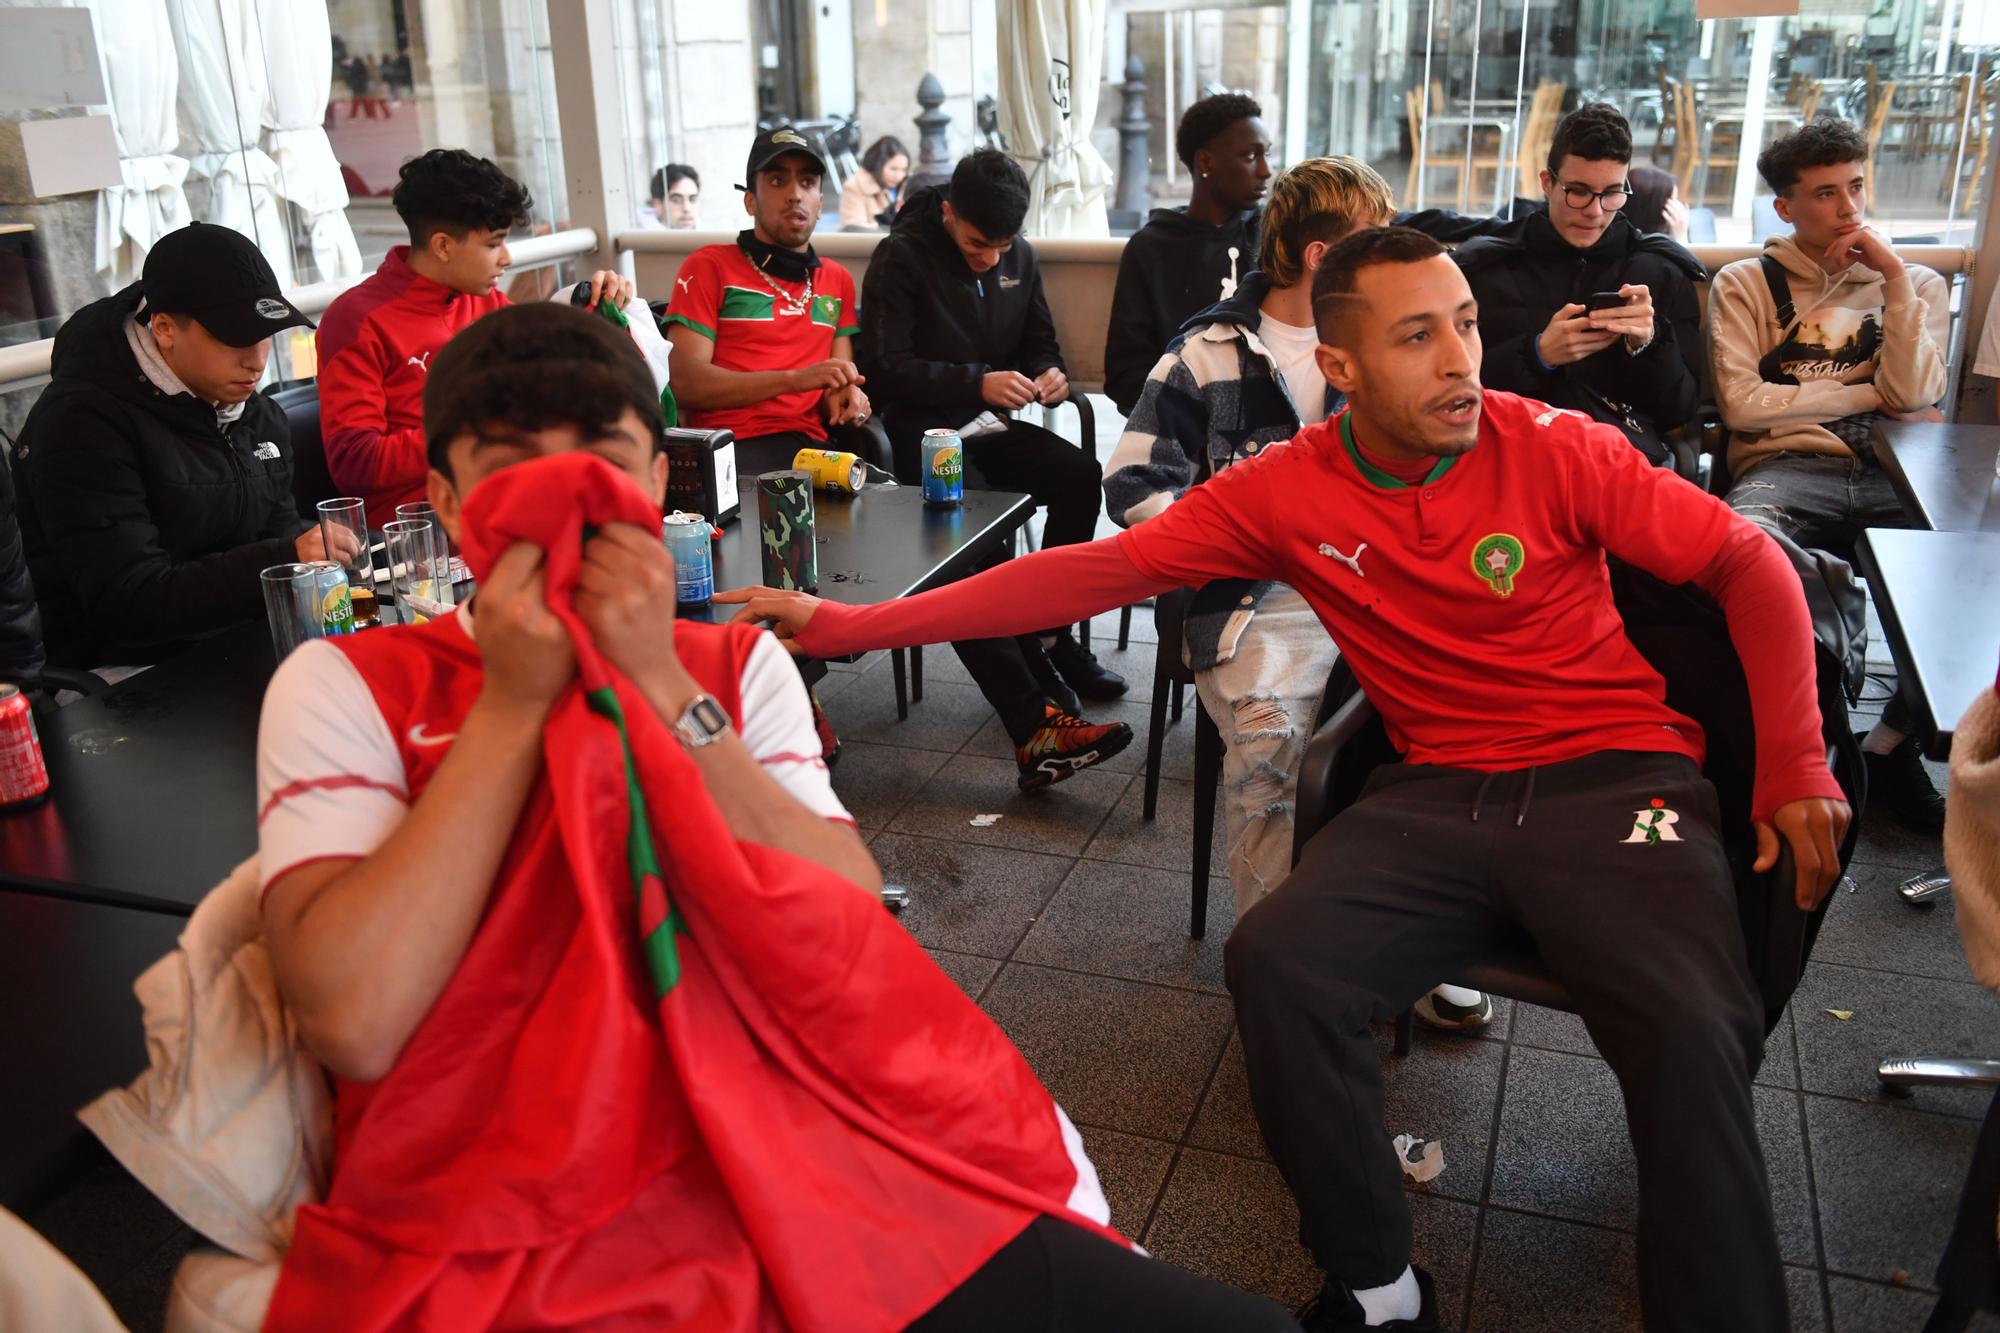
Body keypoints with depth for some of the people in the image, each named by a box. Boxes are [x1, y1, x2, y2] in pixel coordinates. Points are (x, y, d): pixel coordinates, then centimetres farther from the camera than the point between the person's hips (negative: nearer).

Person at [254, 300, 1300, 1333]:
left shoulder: (738, 666, 14)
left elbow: (857, 946, -1)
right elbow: (353, 1020, -9)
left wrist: (661, 686, -7)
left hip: (799, 1182, 5)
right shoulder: (347, 688, 6)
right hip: (510, 1237, -4)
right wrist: (513, 701, -7)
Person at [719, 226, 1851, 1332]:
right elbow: (1094, 570, -5)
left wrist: (1794, 762, -8)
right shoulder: (1287, 491, -1)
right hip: (1441, 793, 2)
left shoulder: (1554, 449, -7)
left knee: (1691, 1035, -29)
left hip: (1617, 779, -2)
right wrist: (847, 624, -10)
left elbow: (1749, 561, 2)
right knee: (1275, 963, -21)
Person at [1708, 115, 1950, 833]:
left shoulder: (1917, 284, 22)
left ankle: (1894, 740, -10)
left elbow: (1913, 395, 4)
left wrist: (1894, 279, 3)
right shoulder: (1745, 284, 15)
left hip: (1890, 476, 3)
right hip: (1786, 471, -2)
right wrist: (1867, 397, 5)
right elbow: (1742, 404, 0)